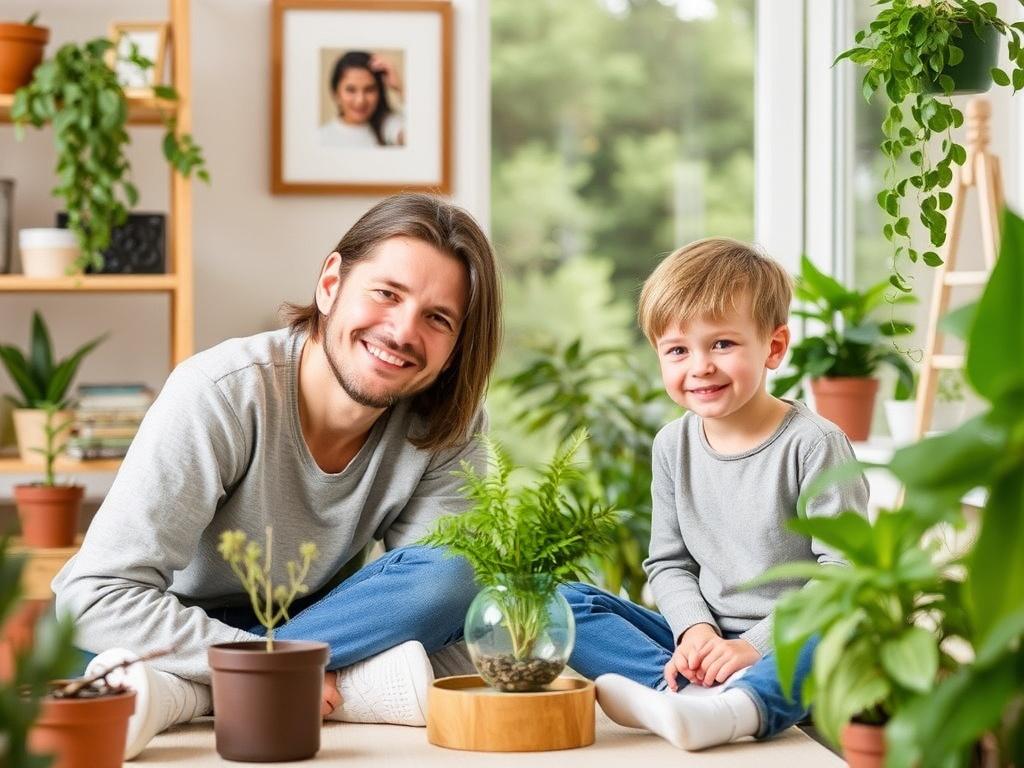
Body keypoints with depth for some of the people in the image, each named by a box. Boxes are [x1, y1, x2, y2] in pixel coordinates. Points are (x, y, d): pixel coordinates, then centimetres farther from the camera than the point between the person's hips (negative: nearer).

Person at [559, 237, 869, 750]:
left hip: (789, 649, -5)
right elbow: (668, 562, 12)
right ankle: (695, 690, -31)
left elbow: (842, 569, -13)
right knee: (563, 603, -11)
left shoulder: (812, 443, -9)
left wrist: (756, 645, -19)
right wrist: (695, 629, -9)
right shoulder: (673, 447, 8)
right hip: (708, 643, 5)